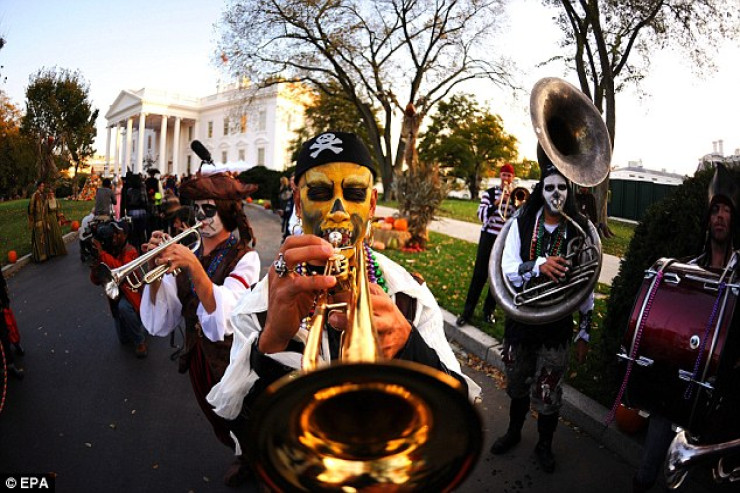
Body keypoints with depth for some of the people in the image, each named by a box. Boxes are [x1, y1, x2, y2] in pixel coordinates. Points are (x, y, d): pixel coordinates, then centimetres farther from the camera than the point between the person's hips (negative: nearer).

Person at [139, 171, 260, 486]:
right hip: (198, 359, 5)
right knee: (222, 427, 26)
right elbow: (159, 325, -8)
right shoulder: (184, 256, -4)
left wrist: (193, 265, -40)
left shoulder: (244, 258, -18)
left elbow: (222, 322, -32)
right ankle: (243, 457, 56)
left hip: (232, 362, -5)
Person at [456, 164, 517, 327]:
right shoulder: (490, 193, 2)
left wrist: (514, 201, -17)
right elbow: (482, 215, -9)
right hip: (489, 237, -2)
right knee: (479, 275, -2)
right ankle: (467, 311, 5)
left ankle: (489, 310, 20)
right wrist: (496, 202, -22)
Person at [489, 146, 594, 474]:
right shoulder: (522, 223, -5)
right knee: (517, 384, 20)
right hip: (520, 321, 1)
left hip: (557, 327, -1)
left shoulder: (580, 229, -5)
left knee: (548, 393, 8)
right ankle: (514, 431, 47)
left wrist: (585, 332, 3)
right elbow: (507, 270, -13)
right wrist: (539, 266, -33)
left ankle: (544, 445, 36)